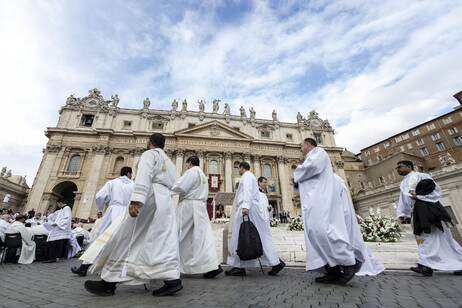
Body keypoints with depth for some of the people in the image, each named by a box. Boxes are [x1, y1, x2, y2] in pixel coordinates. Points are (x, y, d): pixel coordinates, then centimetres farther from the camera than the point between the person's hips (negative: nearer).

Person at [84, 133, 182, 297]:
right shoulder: (169, 162, 25)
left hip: (150, 198, -7)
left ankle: (109, 282, 11)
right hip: (166, 202, 8)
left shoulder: (149, 154, 3)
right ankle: (172, 280, -6)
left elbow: (144, 176, -15)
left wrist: (135, 201, -26)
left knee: (126, 240, 2)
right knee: (164, 243, 2)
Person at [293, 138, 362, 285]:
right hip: (315, 200, 10)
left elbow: (312, 165, -20)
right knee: (315, 233, -1)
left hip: (320, 198, -10)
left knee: (320, 229, -20)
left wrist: (297, 175, -4)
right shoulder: (311, 158, 32)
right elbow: (307, 185, 29)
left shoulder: (318, 151, 5)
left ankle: (350, 262, -9)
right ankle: (334, 272, -3)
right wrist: (297, 183, 9)